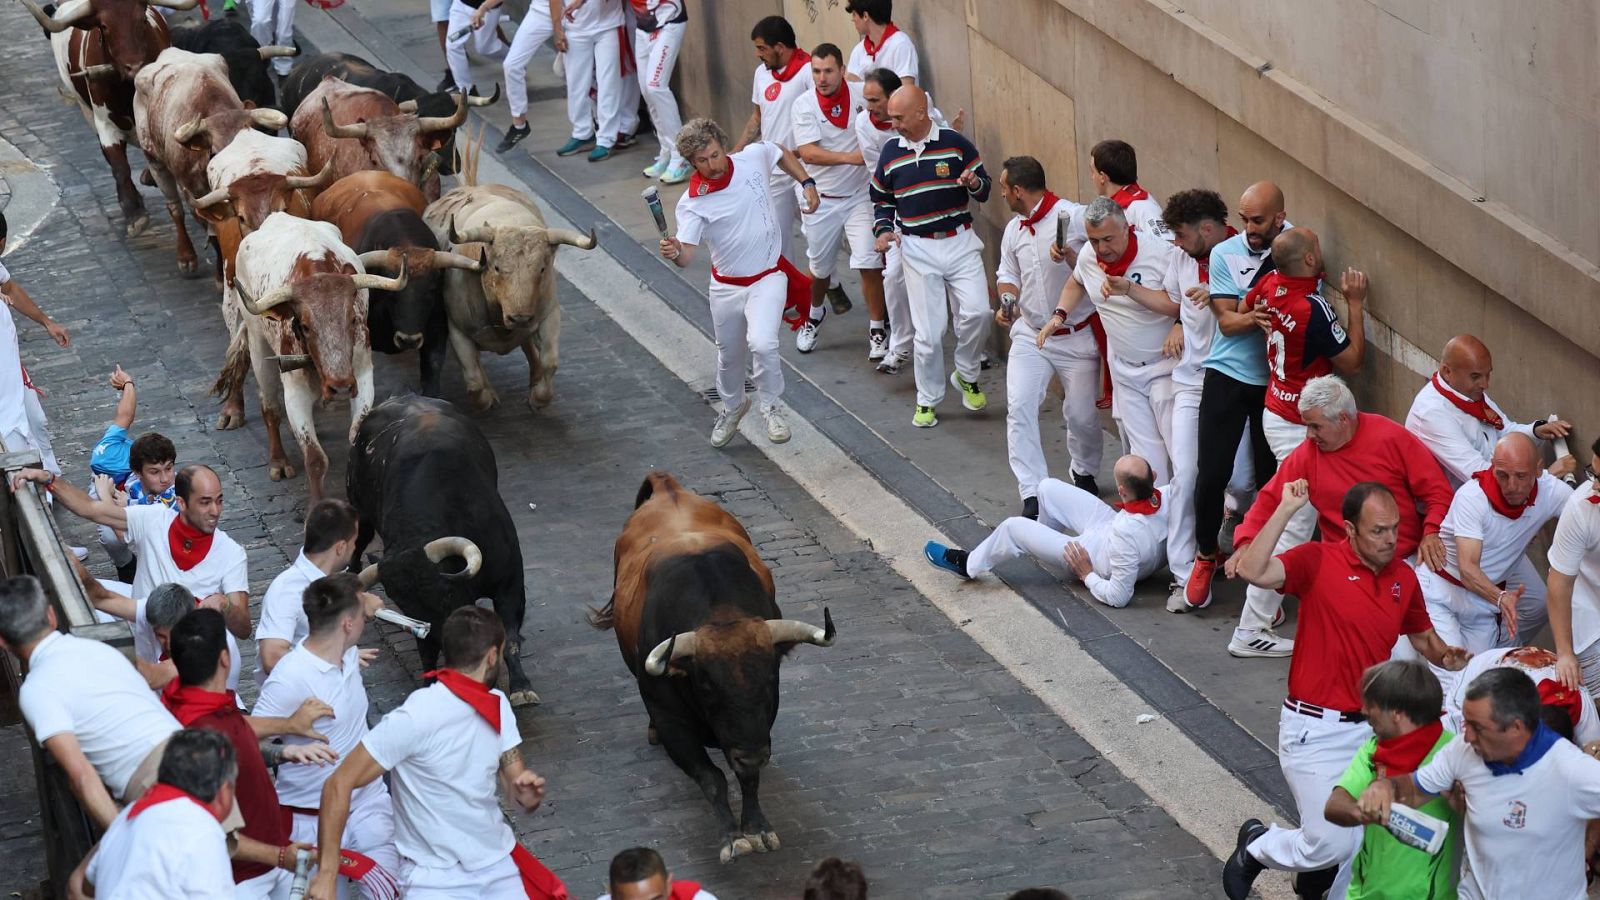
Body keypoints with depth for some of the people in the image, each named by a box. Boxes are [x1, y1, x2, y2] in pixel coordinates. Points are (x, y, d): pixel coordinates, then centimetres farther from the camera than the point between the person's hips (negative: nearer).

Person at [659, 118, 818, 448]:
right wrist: (674, 252, -50)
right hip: (726, 285, 1)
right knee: (729, 356, 19)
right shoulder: (693, 203, -19)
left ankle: (770, 407, 2)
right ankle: (733, 407, 50)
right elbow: (686, 256, -27)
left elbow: (782, 153, 12)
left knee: (762, 344, -24)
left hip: (767, 278, -1)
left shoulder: (753, 157, -13)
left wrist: (807, 183, 5)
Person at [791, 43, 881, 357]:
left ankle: (877, 330, 3)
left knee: (869, 263, -11)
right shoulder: (804, 106, -10)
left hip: (859, 196, 0)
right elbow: (808, 153, -21)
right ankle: (814, 314, 45)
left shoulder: (862, 96, -7)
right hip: (822, 199, 0)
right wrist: (850, 157, -31)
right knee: (820, 268, 15)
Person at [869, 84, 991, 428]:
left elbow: (984, 189, 5)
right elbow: (881, 199, 18)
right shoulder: (891, 151, 4)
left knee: (976, 311, -17)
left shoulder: (955, 143, -3)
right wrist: (883, 229, 0)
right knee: (928, 332, -1)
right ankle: (926, 401, 15)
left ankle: (967, 376, 9)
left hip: (959, 241, -1)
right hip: (917, 248, 1)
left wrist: (974, 183, -18)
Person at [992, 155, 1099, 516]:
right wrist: (1007, 303, -1)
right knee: (1019, 407, -11)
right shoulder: (1013, 229, 7)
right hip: (1030, 334, 5)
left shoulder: (1075, 218, -16)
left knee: (1081, 415, 4)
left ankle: (1084, 474, 35)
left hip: (1077, 335, -5)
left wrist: (1072, 259, -30)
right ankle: (1032, 495, -9)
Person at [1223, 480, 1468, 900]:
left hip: (1370, 727, 6)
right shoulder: (1318, 560, -11)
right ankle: (1255, 846, 22)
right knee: (1332, 845, -7)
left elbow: (1422, 635, 21)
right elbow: (1253, 571, -27)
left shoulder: (1404, 577, 6)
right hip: (1316, 731, -6)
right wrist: (1285, 510, -28)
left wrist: (1446, 657, 0)